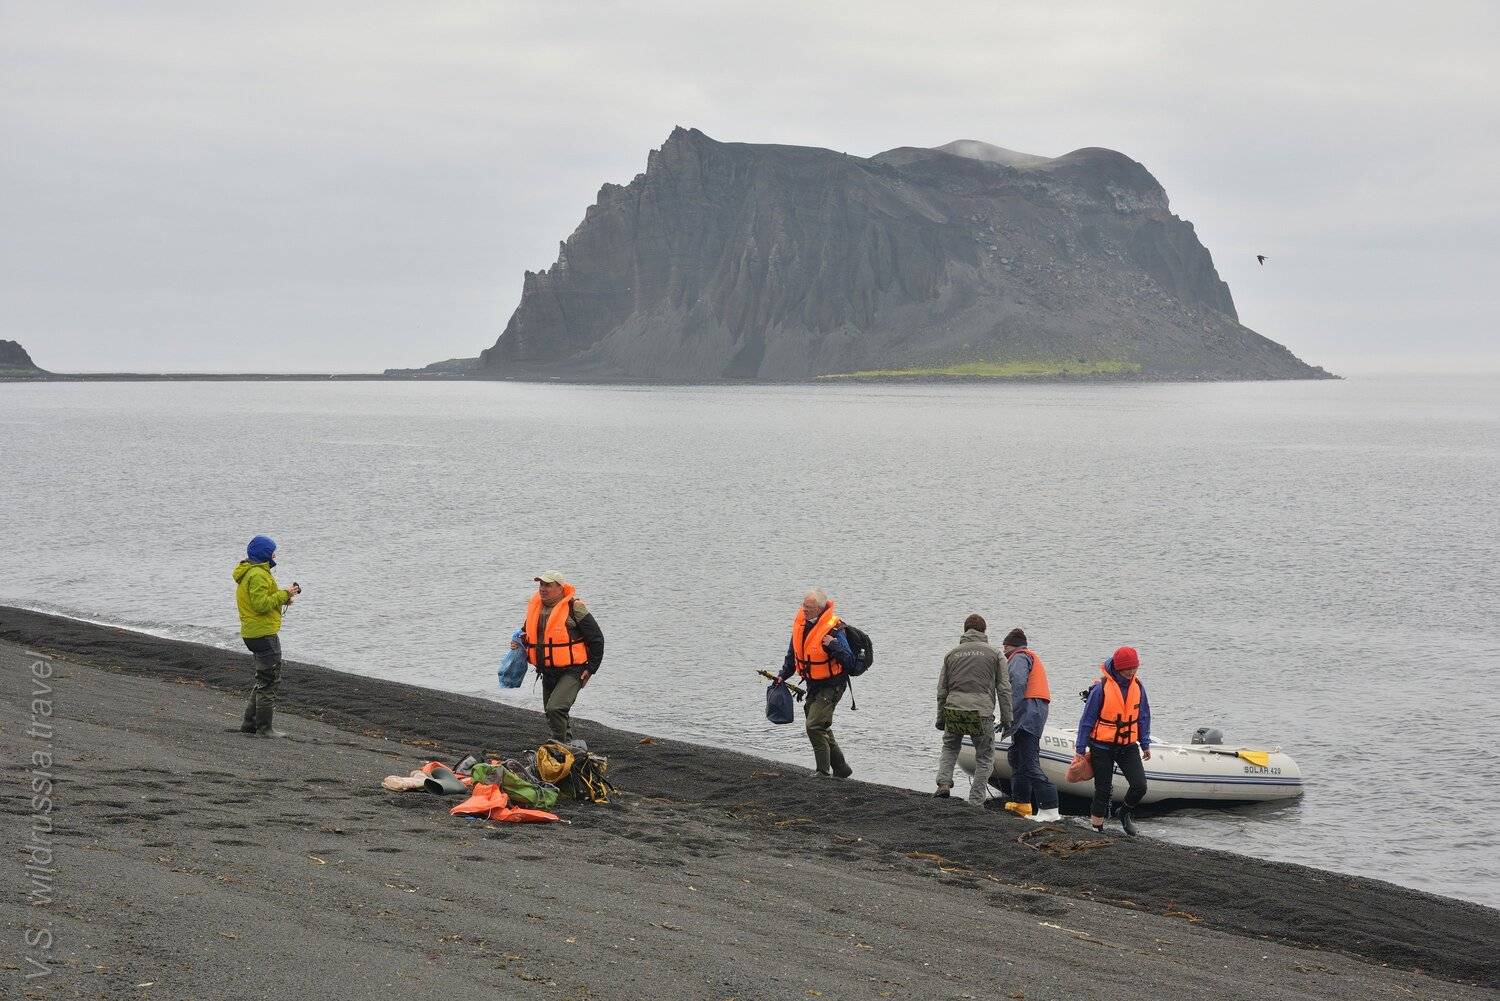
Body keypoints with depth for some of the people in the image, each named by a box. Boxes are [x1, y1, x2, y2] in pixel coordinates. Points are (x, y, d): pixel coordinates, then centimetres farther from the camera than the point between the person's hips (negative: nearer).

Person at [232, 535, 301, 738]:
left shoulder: (248, 572, 17)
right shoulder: (258, 575, -17)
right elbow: (261, 604, -24)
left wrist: (283, 596, 8)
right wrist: (284, 595, -16)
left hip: (253, 632, 11)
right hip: (264, 633, -11)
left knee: (264, 680, 19)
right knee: (270, 681, -5)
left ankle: (250, 723, 21)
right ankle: (264, 727, -1)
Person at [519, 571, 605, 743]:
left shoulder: (575, 608, -13)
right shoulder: (535, 607, 6)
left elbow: (596, 638, -8)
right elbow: (527, 633, 24)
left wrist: (591, 668, -9)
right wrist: (520, 643, 1)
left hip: (572, 671, -8)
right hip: (548, 672, 8)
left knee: (556, 708, -25)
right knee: (552, 714, 18)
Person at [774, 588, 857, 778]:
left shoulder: (833, 629, -23)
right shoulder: (801, 622, -1)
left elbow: (849, 661, -25)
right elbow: (793, 653, 16)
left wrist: (833, 646, -39)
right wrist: (783, 675, 14)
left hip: (831, 685, -8)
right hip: (813, 684, 8)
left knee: (815, 726, -18)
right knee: (822, 728, 15)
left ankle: (824, 772, -10)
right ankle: (841, 769, 27)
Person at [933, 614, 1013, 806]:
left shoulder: (951, 654, 15)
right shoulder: (994, 653, 8)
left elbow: (942, 690, 16)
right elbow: (1004, 689, 3)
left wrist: (940, 718, 23)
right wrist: (1006, 719, 7)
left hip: (953, 710, 3)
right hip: (981, 711, -3)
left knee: (950, 747, 27)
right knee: (985, 757, 10)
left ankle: (943, 782, 8)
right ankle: (976, 801, 4)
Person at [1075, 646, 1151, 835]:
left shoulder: (1138, 687, 0)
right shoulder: (1101, 688, -14)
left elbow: (1143, 717, 12)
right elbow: (1087, 719, -8)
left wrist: (1145, 745, 12)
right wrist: (1081, 748, -6)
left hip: (1128, 746, 4)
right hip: (1102, 747, -4)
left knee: (1140, 785, -7)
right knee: (1103, 790, 1)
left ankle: (1126, 813, 20)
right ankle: (1096, 826, 16)